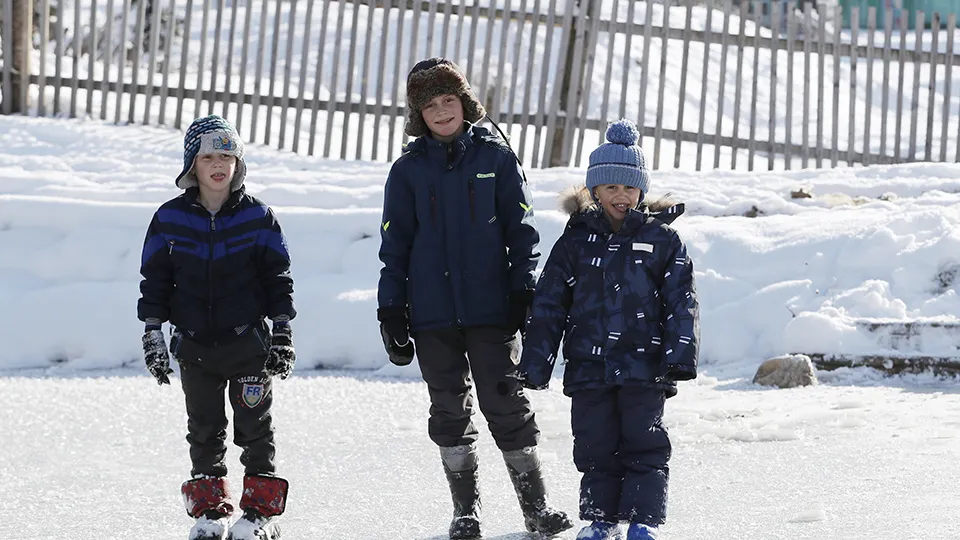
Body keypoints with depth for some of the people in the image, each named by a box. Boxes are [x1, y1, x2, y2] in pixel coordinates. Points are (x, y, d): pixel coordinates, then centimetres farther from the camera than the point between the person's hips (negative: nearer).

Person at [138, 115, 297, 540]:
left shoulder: (257, 217, -1)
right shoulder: (171, 219, 1)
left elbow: (278, 279, 3)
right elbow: (154, 281, 5)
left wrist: (282, 333, 0)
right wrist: (152, 336, 2)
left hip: (247, 342, -2)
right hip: (194, 344, 2)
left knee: (254, 426, 2)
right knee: (204, 429, 9)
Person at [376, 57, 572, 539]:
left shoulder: (495, 157, 2)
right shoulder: (409, 170, 6)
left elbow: (521, 229, 4)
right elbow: (394, 246, 9)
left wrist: (524, 292, -2)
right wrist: (391, 313, 4)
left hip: (491, 308, -2)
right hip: (433, 315, 2)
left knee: (507, 407, -3)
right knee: (450, 412, 7)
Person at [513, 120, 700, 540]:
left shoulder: (662, 241, 4)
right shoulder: (576, 241, 8)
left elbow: (681, 302, 1)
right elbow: (548, 305, 9)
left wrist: (680, 356, -11)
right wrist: (535, 364, 4)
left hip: (644, 365, -2)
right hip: (589, 364, 2)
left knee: (644, 443, -5)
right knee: (596, 447, 5)